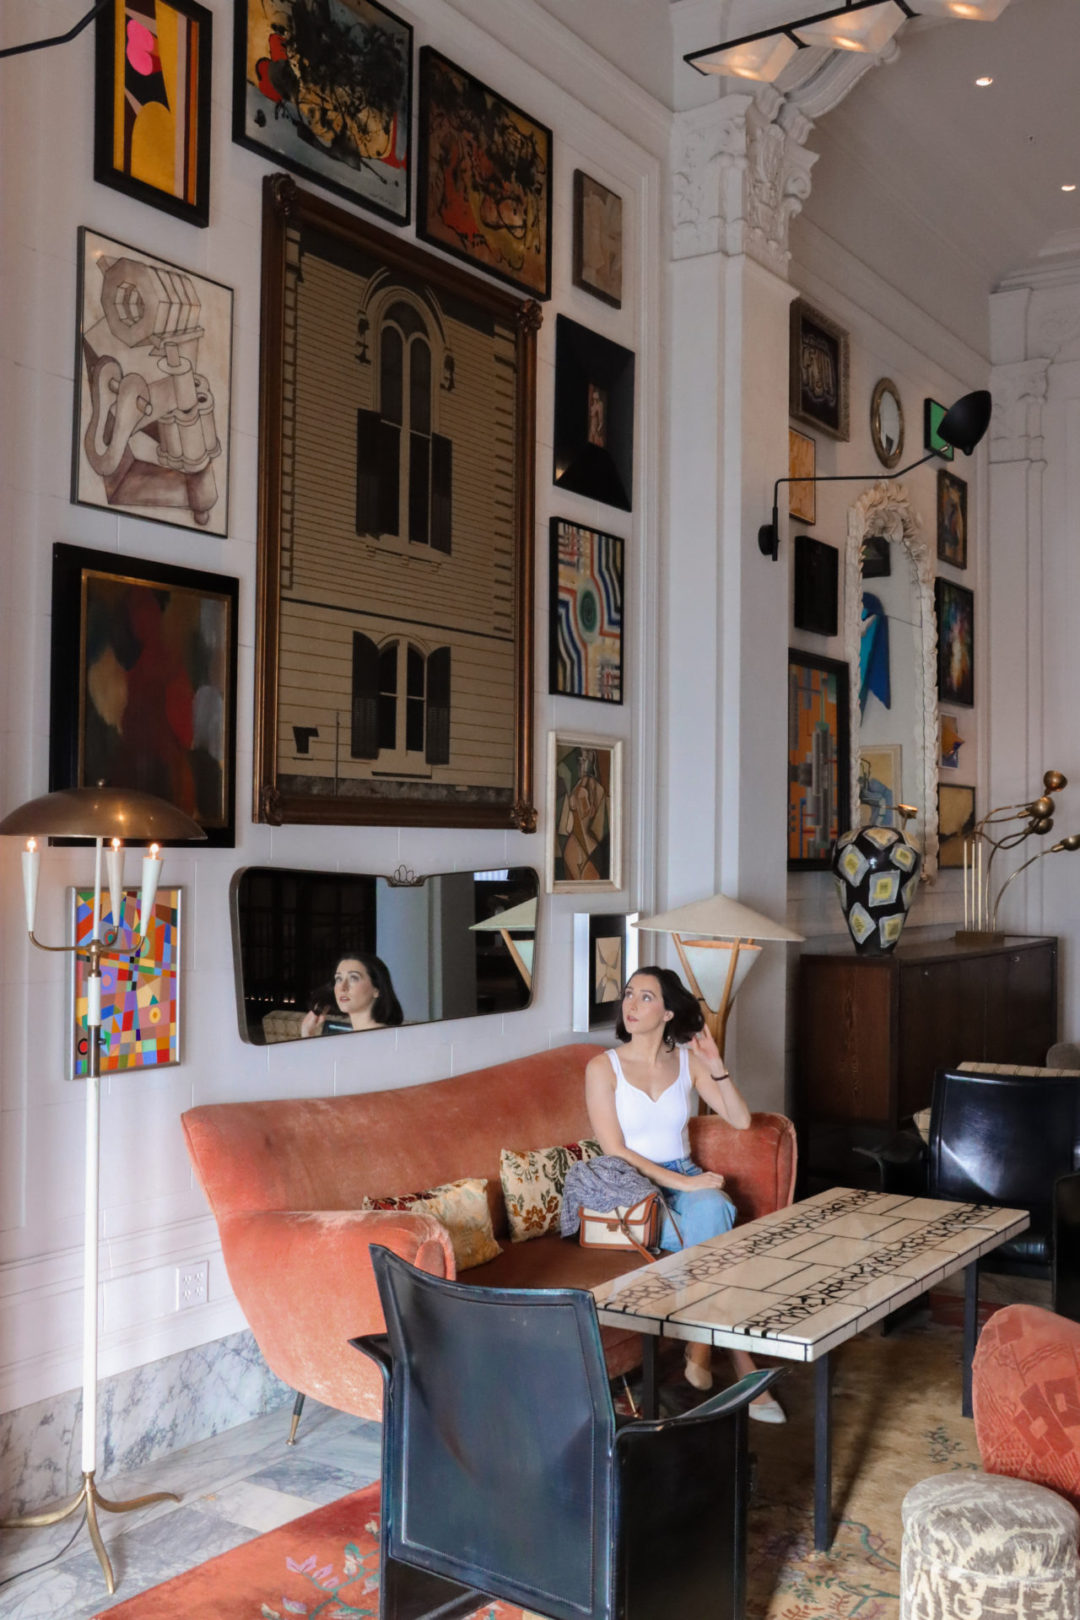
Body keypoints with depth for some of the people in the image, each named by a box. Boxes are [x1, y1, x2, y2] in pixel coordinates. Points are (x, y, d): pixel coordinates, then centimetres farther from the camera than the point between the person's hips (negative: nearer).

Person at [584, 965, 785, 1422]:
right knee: (715, 1234, -29)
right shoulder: (603, 1068, -6)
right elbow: (615, 1152, -12)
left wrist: (716, 1067, -10)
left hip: (686, 1180, 4)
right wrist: (680, 1181, -20)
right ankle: (743, 1367, -22)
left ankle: (702, 1347, -23)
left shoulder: (687, 1060, 6)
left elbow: (741, 1120, 4)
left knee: (713, 1210, -33)